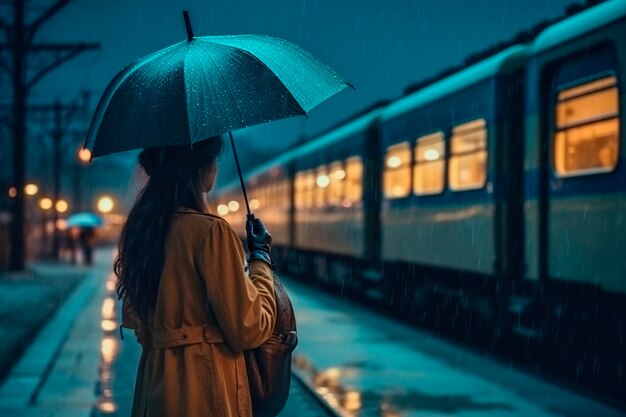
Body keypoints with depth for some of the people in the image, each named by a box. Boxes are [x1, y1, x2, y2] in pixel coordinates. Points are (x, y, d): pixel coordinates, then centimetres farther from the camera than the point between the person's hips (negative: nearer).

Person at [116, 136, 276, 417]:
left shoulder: (139, 227, 4)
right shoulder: (211, 231, -18)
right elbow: (248, 329, -15)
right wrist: (261, 258, -3)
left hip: (153, 386, 7)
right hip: (206, 392, -7)